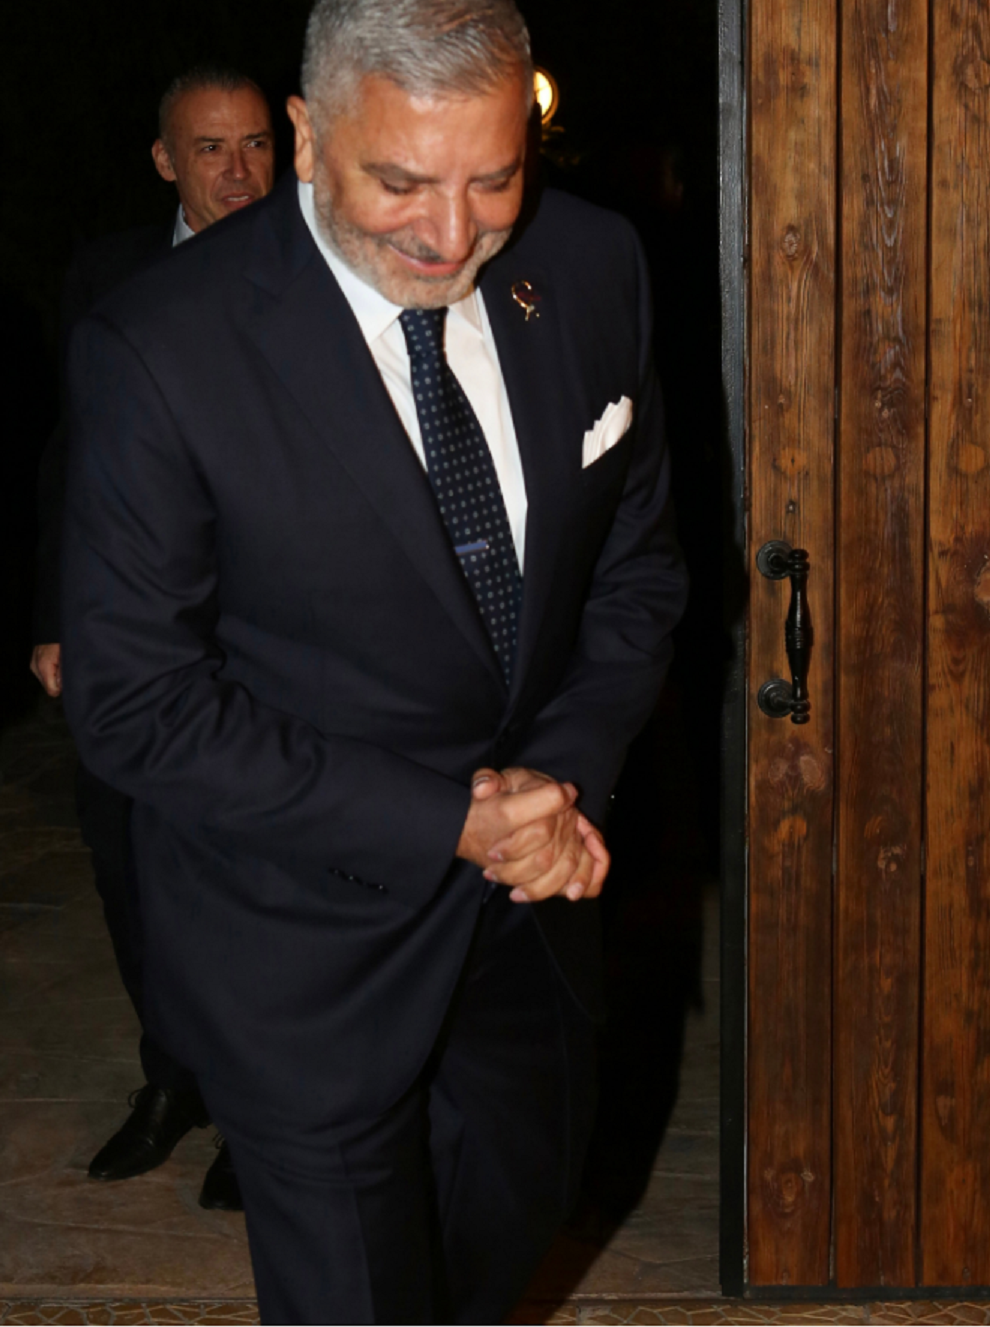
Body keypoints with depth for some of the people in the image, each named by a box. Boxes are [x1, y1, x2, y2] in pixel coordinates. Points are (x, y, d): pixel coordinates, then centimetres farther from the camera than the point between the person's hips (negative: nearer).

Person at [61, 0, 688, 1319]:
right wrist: (444, 819, -22)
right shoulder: (162, 350, -24)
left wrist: (567, 773, -13)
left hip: (529, 875, 5)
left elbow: (637, 559, 3)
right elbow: (133, 702, -19)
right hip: (306, 936, -5)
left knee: (526, 1189, 26)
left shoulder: (591, 268, -9)